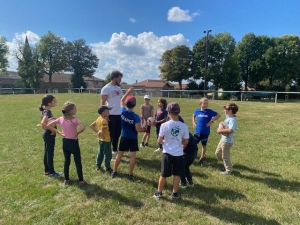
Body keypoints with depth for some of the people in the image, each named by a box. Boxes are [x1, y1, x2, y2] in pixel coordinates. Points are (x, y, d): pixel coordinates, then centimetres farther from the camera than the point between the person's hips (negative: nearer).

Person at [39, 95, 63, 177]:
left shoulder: (45, 111, 9)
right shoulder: (48, 111, -20)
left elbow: (44, 123, 16)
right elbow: (43, 123, -33)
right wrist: (53, 129, -25)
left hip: (46, 133, 9)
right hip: (49, 134, -9)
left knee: (46, 153, 16)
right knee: (50, 153, 1)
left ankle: (47, 170, 28)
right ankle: (51, 172, 13)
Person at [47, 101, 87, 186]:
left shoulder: (60, 119, -3)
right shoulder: (75, 120, -20)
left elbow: (48, 125, 3)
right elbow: (83, 127, -35)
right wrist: (77, 133, -19)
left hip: (65, 142, 5)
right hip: (73, 142, -5)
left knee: (66, 161, 19)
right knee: (78, 162, 7)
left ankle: (66, 179, 30)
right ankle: (81, 181, 15)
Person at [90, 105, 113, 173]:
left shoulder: (98, 119, 4)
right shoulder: (104, 120, -23)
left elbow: (91, 126, 10)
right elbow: (102, 131, -30)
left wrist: (97, 131, 6)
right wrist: (103, 136, -14)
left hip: (100, 140, 9)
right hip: (106, 140, -9)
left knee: (100, 152, 21)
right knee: (107, 154, 3)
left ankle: (98, 166, 31)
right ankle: (108, 168, 12)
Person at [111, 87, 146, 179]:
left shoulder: (123, 111, -8)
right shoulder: (136, 117, -19)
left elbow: (122, 100, 10)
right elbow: (138, 129, -19)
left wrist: (128, 92, 10)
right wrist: (144, 129, 0)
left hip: (124, 137, 4)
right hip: (133, 138, -4)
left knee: (119, 154, 14)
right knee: (133, 156, 6)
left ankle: (114, 171, 24)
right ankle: (130, 174, 13)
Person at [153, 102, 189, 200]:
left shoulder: (165, 125, -15)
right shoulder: (184, 126, -9)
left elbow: (159, 141, -9)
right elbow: (186, 141, 0)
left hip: (167, 153, -1)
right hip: (179, 154, 1)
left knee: (163, 174, 13)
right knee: (177, 174, 16)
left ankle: (159, 193, 27)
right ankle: (175, 193, 30)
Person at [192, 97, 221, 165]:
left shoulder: (209, 111, -8)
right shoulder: (197, 111, -1)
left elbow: (218, 115, -6)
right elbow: (193, 116, 20)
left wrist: (212, 121, -12)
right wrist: (193, 122, 7)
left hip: (205, 132, -1)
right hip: (197, 131, 1)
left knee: (204, 145, 12)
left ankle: (202, 158, 27)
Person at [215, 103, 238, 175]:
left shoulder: (232, 119, -24)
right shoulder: (228, 117, 5)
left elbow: (230, 130, -38)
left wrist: (221, 130, -25)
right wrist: (220, 128, -4)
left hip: (227, 141, -10)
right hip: (223, 139, 10)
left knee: (225, 156, 6)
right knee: (217, 153, 22)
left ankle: (229, 171, 25)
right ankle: (227, 164, 41)